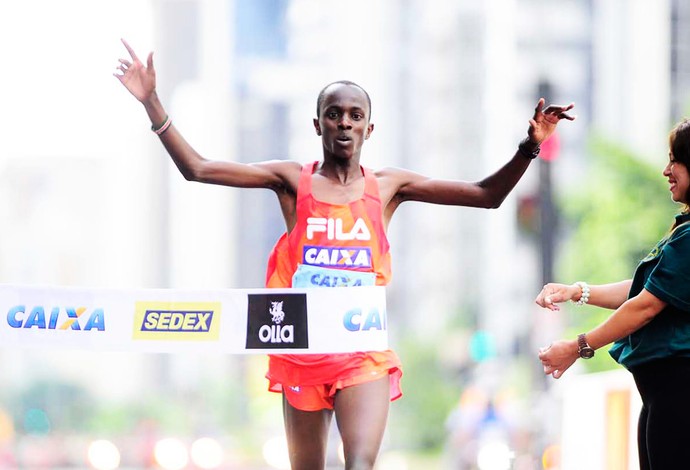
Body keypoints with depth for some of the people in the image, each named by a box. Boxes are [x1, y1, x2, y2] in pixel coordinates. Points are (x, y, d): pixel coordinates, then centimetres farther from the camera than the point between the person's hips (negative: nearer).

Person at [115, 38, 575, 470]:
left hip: (364, 352, -1)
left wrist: (529, 149, -5)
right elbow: (196, 168, -1)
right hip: (302, 350, 1)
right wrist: (152, 103, -9)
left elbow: (486, 195, 9)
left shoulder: (387, 186, 7)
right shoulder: (292, 180, 4)